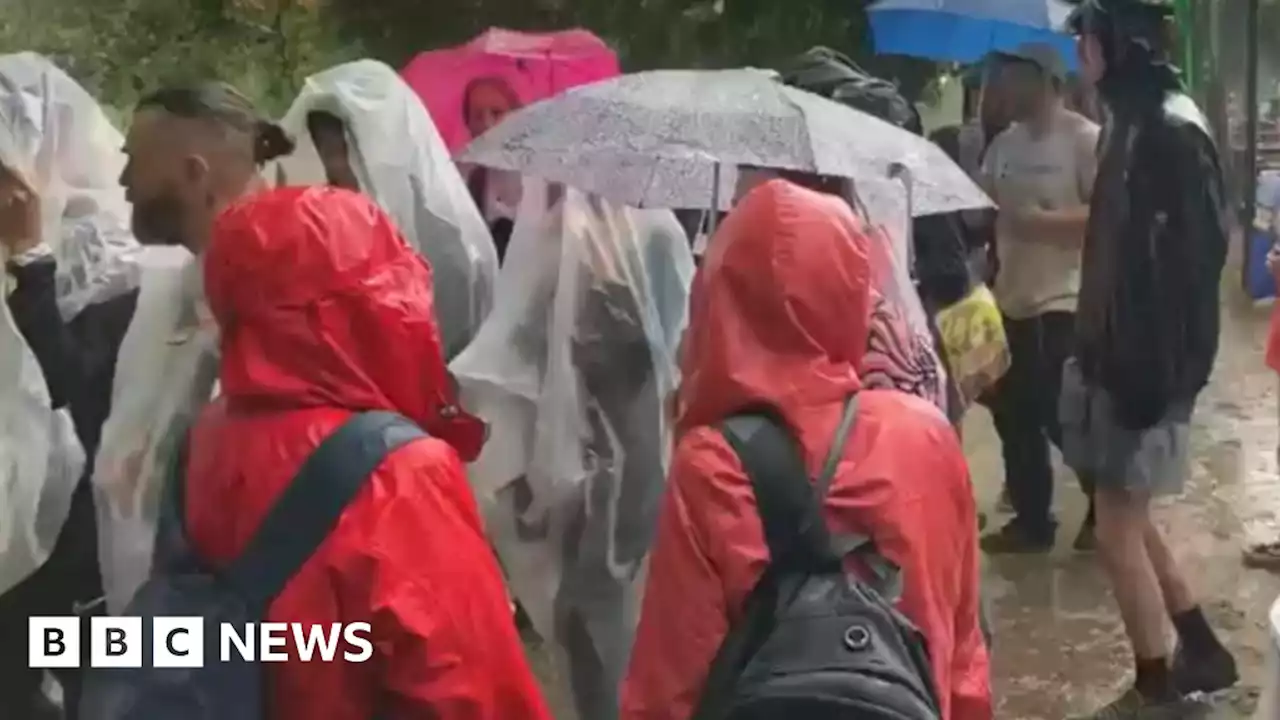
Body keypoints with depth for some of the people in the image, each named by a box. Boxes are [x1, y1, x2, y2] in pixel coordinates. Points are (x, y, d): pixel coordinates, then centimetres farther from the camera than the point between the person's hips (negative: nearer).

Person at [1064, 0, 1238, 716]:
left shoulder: (1172, 130, -18)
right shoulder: (1136, 121, 11)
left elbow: (1193, 261, -21)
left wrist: (1153, 375, -21)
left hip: (1147, 367, -9)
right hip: (1122, 357, 9)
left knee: (1118, 530, 0)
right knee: (1131, 519, 18)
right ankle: (1202, 652, 32)